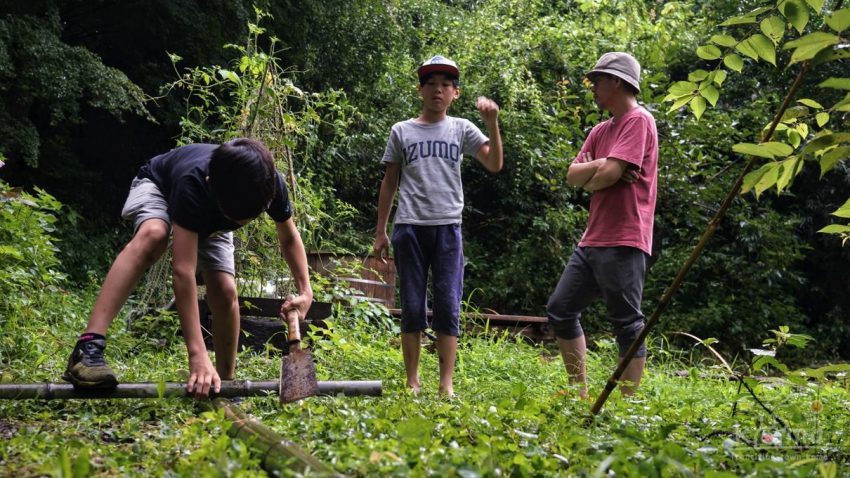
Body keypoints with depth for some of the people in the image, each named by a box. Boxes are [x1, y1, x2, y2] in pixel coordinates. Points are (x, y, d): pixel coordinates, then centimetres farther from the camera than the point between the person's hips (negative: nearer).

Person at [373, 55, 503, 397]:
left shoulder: (461, 129, 9)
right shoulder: (401, 131, 10)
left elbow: (494, 165, -2)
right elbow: (389, 183, 12)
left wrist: (492, 123, -13)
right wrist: (380, 232, 9)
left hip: (448, 227, 0)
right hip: (410, 227, 0)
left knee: (448, 305, -2)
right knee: (412, 306, 3)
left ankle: (447, 383, 3)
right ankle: (412, 382, 10)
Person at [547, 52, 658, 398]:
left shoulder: (639, 120, -8)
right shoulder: (600, 130, 19)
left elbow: (609, 174, -19)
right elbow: (572, 175, 9)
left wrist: (588, 179, 1)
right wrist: (601, 165, -8)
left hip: (623, 242, -10)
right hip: (592, 240, 10)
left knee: (627, 324, -5)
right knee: (560, 310, 12)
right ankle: (580, 393, 20)